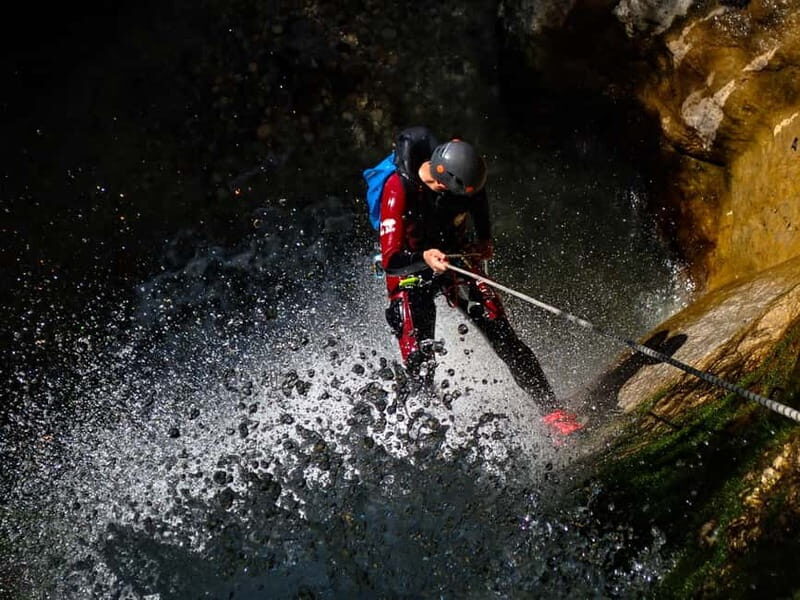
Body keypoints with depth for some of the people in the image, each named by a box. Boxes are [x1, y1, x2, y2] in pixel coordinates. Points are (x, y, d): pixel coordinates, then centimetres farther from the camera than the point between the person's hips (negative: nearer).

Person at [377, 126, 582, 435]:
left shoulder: (464, 178, -15)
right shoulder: (399, 189, -29)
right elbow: (390, 259, -31)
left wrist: (484, 241, 7)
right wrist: (424, 258, -50)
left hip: (458, 260, 3)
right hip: (410, 271, -3)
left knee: (502, 335, -9)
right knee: (419, 358, -19)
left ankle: (552, 411, -5)